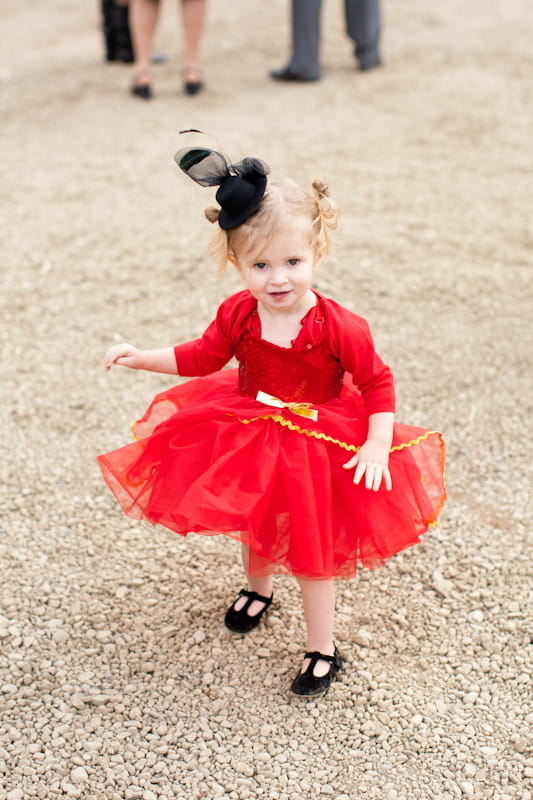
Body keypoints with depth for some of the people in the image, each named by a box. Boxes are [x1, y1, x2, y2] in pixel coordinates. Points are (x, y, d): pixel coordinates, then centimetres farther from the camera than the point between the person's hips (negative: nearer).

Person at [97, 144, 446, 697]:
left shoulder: (339, 327, -26)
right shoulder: (237, 314, -15)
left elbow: (378, 385, -16)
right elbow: (202, 358, 2)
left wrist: (377, 446, -26)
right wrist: (140, 358, -6)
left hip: (316, 452, -4)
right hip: (248, 443, 4)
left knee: (313, 549, 9)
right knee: (254, 528, 26)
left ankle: (321, 650, 28)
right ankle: (257, 589, 59)